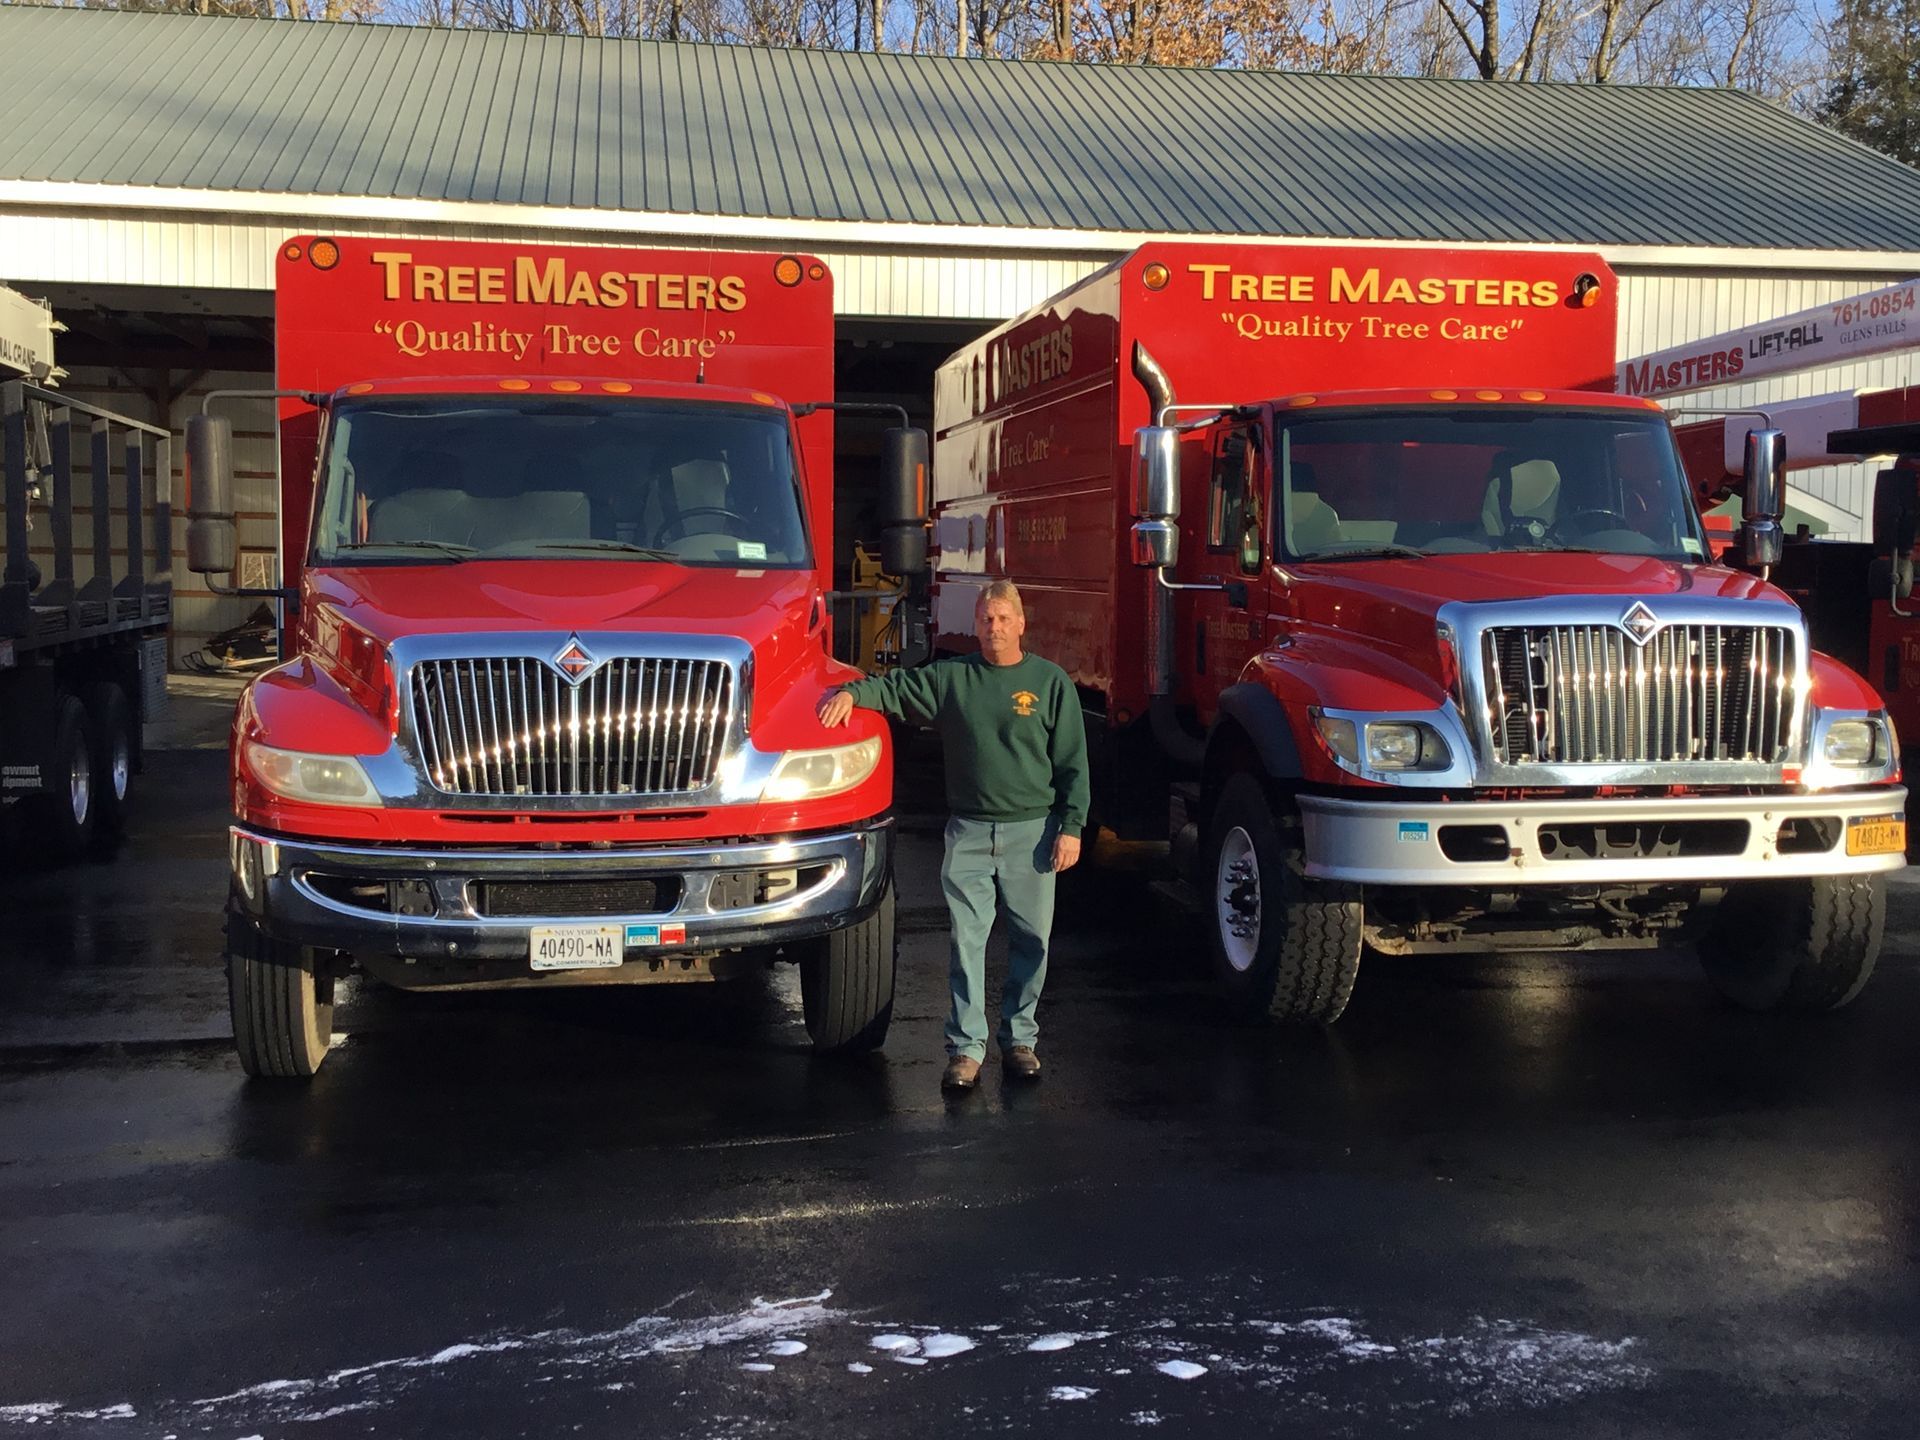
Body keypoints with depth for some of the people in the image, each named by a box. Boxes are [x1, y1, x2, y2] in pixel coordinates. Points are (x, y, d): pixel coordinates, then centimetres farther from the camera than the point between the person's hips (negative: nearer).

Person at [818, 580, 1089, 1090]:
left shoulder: (1050, 682, 1)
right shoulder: (951, 677, 4)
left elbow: (1072, 762, 2)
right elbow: (896, 688, 4)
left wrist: (1071, 827, -4)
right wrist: (852, 692, -18)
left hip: (1032, 829, 0)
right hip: (969, 831, 0)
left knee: (1030, 938, 7)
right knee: (966, 938, -1)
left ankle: (1019, 1039, 22)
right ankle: (966, 1048, 6)